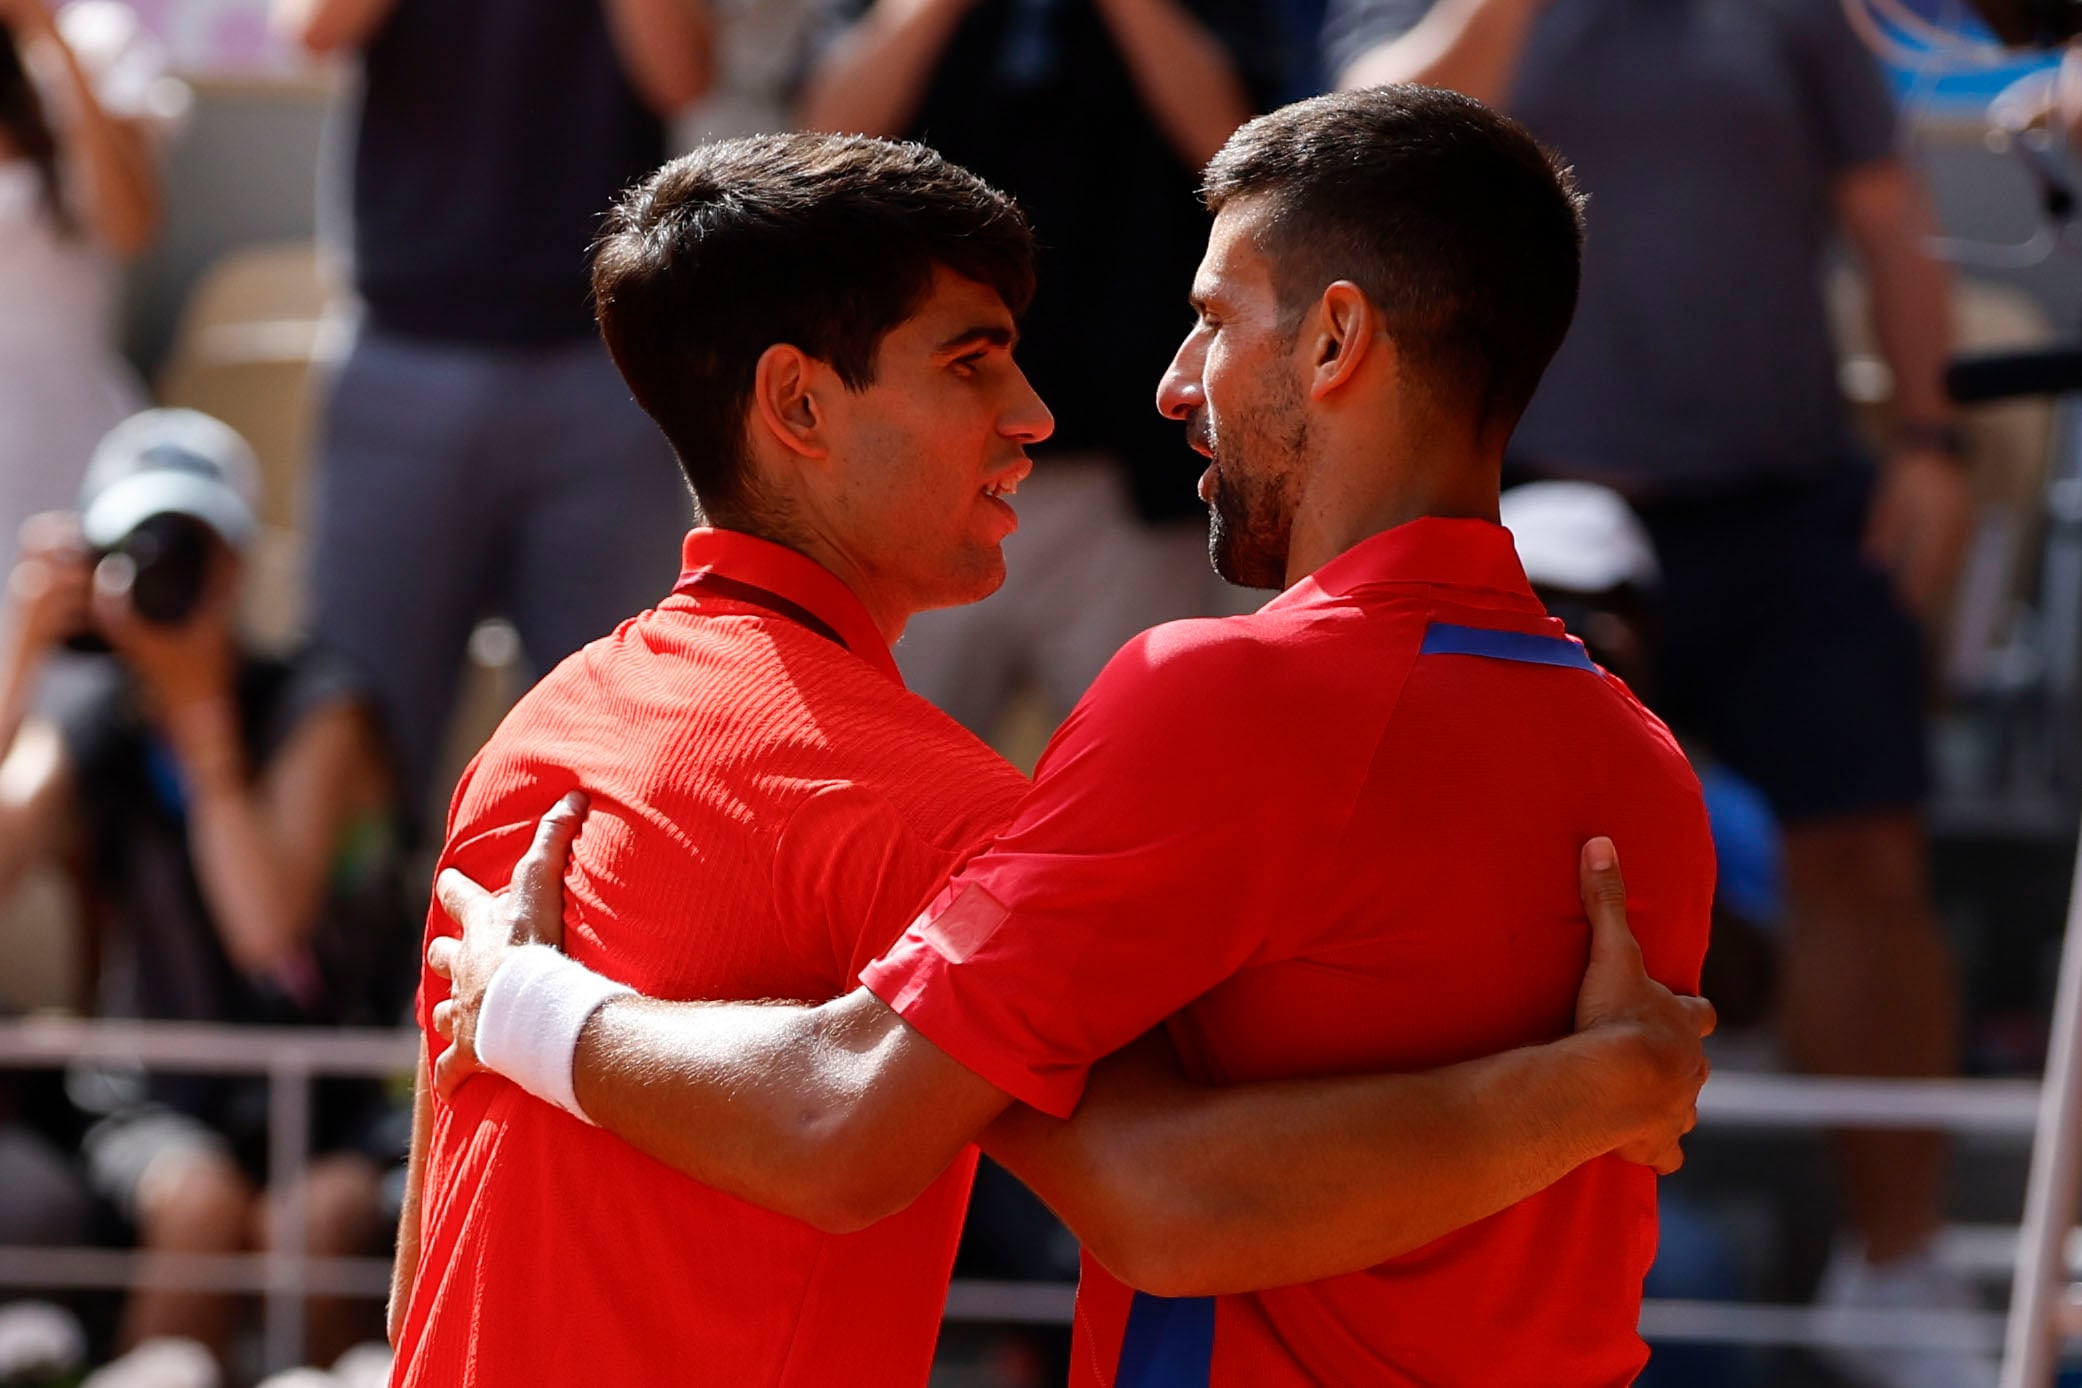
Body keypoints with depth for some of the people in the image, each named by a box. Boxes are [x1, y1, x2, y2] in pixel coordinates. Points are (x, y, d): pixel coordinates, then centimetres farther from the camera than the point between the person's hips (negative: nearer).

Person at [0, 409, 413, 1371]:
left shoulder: (311, 711, -7)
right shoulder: (84, 718, 1)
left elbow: (269, 927, -21)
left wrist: (200, 710, -19)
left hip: (326, 1099, -1)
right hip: (159, 1102, 1)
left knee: (325, 1217, -33)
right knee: (198, 1201, -32)